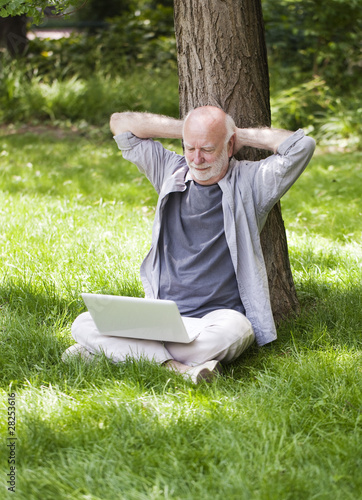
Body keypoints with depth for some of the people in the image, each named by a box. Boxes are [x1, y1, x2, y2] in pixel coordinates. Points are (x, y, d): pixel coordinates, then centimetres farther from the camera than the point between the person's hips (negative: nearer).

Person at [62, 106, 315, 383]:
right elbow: (120, 123, 17)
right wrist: (185, 129, 10)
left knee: (233, 333, -40)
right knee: (83, 325, -19)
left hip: (219, 314, -3)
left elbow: (302, 145, -10)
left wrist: (242, 135, 1)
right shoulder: (171, 171, 13)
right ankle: (178, 367, -35)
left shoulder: (249, 182, 3)